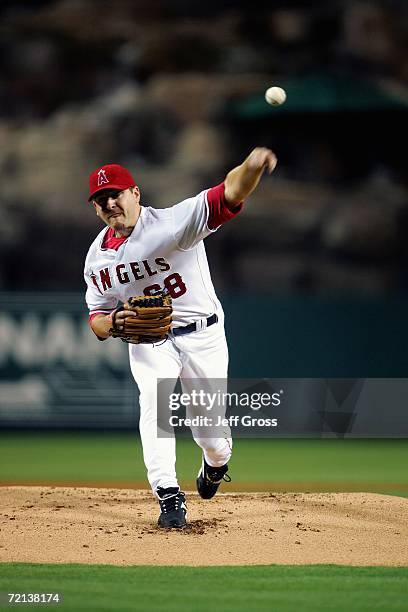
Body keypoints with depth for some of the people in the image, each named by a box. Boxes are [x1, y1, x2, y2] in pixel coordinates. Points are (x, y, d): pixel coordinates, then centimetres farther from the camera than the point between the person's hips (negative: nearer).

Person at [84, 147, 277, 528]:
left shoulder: (173, 222, -18)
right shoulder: (97, 257, 1)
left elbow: (228, 195, -34)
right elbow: (96, 321, 8)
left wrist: (252, 167, -57)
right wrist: (112, 322, -19)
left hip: (202, 336, -3)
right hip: (147, 342, 3)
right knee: (154, 406, -25)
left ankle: (216, 464, 40)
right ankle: (169, 498, -25)